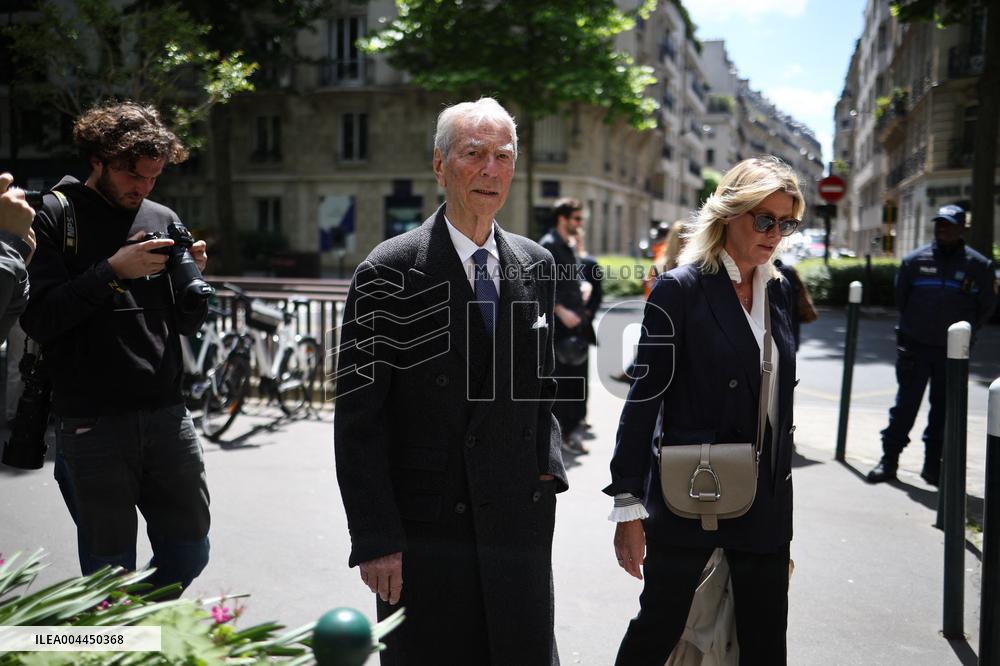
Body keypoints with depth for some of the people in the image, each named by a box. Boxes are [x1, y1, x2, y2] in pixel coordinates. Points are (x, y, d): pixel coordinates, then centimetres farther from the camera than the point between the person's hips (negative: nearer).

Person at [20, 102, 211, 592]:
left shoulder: (163, 220, 11)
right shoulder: (53, 216, -1)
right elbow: (38, 319, -11)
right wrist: (112, 271, -18)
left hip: (167, 414, 4)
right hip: (92, 422, -4)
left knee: (189, 553, 11)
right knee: (110, 573, 4)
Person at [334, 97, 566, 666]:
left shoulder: (537, 267, 7)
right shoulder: (390, 272, -9)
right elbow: (357, 420, -10)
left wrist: (549, 468, 4)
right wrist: (375, 538, -13)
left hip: (521, 525, 5)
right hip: (424, 529, -4)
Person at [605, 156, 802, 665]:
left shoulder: (777, 290, 9)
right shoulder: (680, 289, -10)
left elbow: (779, 395, 15)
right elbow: (644, 399, -12)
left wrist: (779, 493, 16)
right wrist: (629, 507, -14)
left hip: (765, 501, 6)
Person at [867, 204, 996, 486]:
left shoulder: (979, 266, -2)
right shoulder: (914, 260, 0)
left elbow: (986, 306, 8)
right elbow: (900, 298, 13)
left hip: (953, 352, 0)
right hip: (914, 346, 0)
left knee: (944, 410, 8)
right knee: (905, 405, 2)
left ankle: (933, 465, 18)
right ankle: (889, 459, 9)